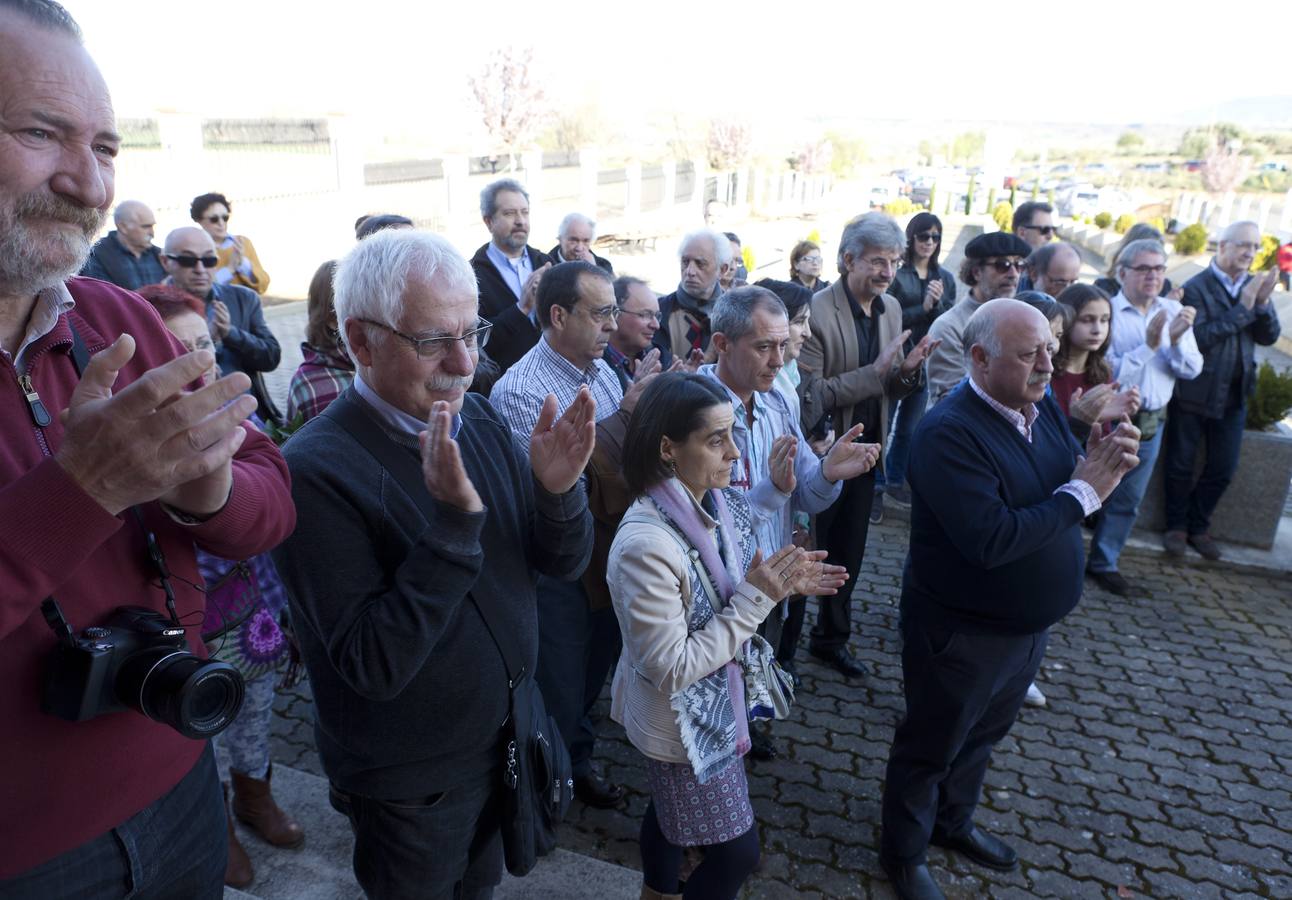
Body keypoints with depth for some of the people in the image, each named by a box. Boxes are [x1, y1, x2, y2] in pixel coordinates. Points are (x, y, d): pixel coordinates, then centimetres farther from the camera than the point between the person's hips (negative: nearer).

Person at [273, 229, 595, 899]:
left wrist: (557, 488, -25)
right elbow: (373, 666, -29)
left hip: (506, 741, 5)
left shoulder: (479, 420, -7)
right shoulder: (316, 468, -26)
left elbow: (564, 563, -4)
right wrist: (454, 520, -39)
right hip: (411, 787, -5)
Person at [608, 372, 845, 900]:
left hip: (713, 703, 8)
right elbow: (671, 670, -29)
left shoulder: (717, 504, -10)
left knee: (672, 805, 30)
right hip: (684, 725, -7)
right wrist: (756, 599, -28)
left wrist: (776, 582, -12)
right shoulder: (646, 545, -34)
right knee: (737, 852, 11)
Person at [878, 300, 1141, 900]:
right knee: (931, 747, 14)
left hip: (1029, 625, 8)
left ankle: (952, 822, 53)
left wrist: (1104, 463, -18)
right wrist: (1083, 490, -26)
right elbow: (991, 540, -35)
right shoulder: (950, 432, -27)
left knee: (982, 736, 28)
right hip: (962, 632, -8)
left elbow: (1066, 497, 3)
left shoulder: (1042, 407, -2)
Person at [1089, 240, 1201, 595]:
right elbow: (1108, 373, -19)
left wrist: (1177, 340, -17)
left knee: (1127, 499, 15)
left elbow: (1192, 370, 0)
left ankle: (1103, 563, 30)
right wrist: (1149, 344, -22)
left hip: (1151, 421, 6)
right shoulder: (1108, 311, -14)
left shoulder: (1174, 312, 3)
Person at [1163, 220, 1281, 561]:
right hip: (1194, 392, -5)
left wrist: (1262, 303, -15)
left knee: (1223, 468, 11)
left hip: (1234, 394, 5)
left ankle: (1198, 527, 26)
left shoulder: (1253, 286, 6)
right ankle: (1176, 526, 23)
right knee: (1180, 465, 7)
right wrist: (1243, 307, -21)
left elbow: (1269, 337, 1)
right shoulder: (1196, 287, -11)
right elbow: (1200, 337, -21)